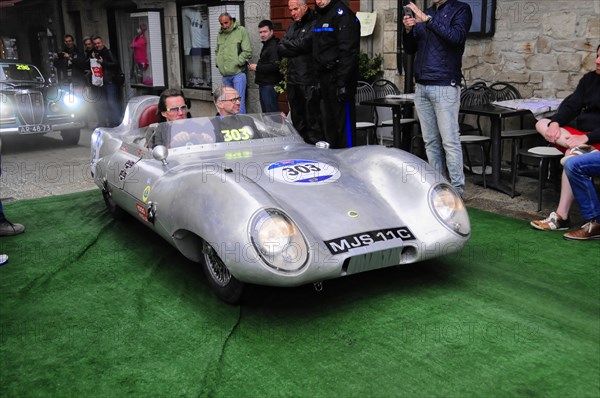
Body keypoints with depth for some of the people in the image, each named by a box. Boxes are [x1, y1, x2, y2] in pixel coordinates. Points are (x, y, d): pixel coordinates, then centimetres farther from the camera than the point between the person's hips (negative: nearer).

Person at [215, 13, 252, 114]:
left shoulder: (241, 31, -4)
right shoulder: (219, 34, 14)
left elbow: (247, 52, -8)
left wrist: (237, 63, -12)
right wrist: (218, 62, 10)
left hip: (238, 73, -6)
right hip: (225, 75, 6)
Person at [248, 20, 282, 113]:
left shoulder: (274, 46, -16)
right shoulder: (266, 45, 19)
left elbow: (274, 66, -26)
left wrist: (257, 68, -16)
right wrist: (256, 67, 8)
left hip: (270, 85, -11)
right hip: (264, 84, 11)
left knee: (271, 112, -11)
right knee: (265, 112, 14)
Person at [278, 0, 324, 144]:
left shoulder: (315, 24, -6)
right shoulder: (292, 27, 18)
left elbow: (303, 44, -17)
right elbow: (280, 50, 10)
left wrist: (287, 43, 0)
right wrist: (296, 50, -7)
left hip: (309, 81, -7)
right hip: (293, 80, 8)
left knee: (313, 120, -6)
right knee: (297, 121, 13)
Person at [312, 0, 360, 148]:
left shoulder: (342, 14, -11)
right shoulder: (321, 16, 18)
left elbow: (348, 51, -18)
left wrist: (342, 82, -23)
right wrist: (318, 79, 16)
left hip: (338, 76, -9)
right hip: (324, 76, 9)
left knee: (344, 120, -7)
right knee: (329, 121, 14)